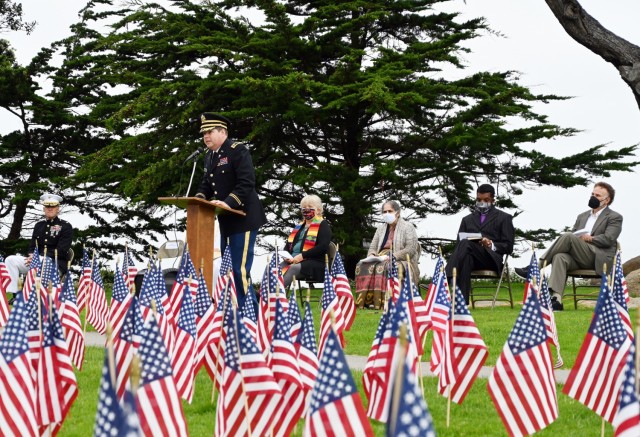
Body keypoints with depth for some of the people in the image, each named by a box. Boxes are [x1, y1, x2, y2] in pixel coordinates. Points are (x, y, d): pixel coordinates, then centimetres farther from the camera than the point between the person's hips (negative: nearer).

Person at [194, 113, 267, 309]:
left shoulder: (237, 151, -12)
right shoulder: (209, 156, 13)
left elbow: (247, 182, -21)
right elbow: (206, 184, 16)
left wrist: (229, 203, -30)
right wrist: (198, 198, -4)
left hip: (243, 218, -9)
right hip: (225, 220, 9)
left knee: (240, 270, -11)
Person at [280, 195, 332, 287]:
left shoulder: (323, 225, 6)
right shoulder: (299, 227, 27)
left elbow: (323, 247, -9)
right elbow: (288, 245, 28)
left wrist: (302, 255, -16)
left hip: (315, 263, -6)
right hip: (293, 260, 6)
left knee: (294, 268, -37)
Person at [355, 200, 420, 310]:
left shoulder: (408, 227, 1)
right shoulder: (381, 228, 21)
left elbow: (411, 249, -10)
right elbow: (372, 247, 20)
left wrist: (391, 256, -20)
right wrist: (372, 256, -5)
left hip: (402, 261, -6)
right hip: (382, 259, 6)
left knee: (383, 267, -38)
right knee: (362, 266, -24)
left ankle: (379, 301, -40)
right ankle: (366, 300, -32)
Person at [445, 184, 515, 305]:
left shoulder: (504, 218, 19)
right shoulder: (467, 220, 31)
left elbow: (508, 247, 10)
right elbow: (458, 244, 22)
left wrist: (492, 245, -11)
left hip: (491, 258, -3)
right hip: (470, 255, 3)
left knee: (466, 244, -36)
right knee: (467, 259, -39)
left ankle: (448, 280, -52)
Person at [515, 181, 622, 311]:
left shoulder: (615, 218, 10)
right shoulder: (582, 216, 29)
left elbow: (608, 239, -5)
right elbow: (573, 235, 21)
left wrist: (588, 239, -7)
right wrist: (582, 237, -1)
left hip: (598, 259, -5)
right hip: (578, 258, 5)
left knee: (568, 236, -27)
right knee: (560, 257, -32)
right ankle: (556, 299, -47)